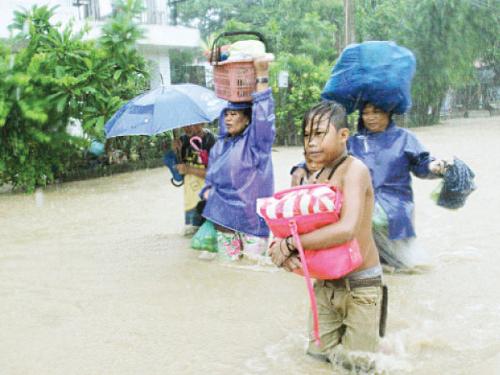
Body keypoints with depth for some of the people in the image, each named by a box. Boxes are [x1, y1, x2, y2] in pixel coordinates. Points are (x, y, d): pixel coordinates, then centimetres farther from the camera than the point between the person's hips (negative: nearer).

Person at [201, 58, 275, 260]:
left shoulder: (255, 143, -8)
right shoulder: (220, 145, 12)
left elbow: (264, 116, -22)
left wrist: (261, 76, -27)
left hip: (249, 221, -6)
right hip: (222, 219, 6)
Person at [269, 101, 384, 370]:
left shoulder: (354, 169, -19)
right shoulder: (314, 178, 5)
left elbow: (347, 229, -33)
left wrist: (289, 244, -26)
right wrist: (281, 250, -22)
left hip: (359, 285, -6)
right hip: (325, 283, 7)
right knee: (318, 353, 15)